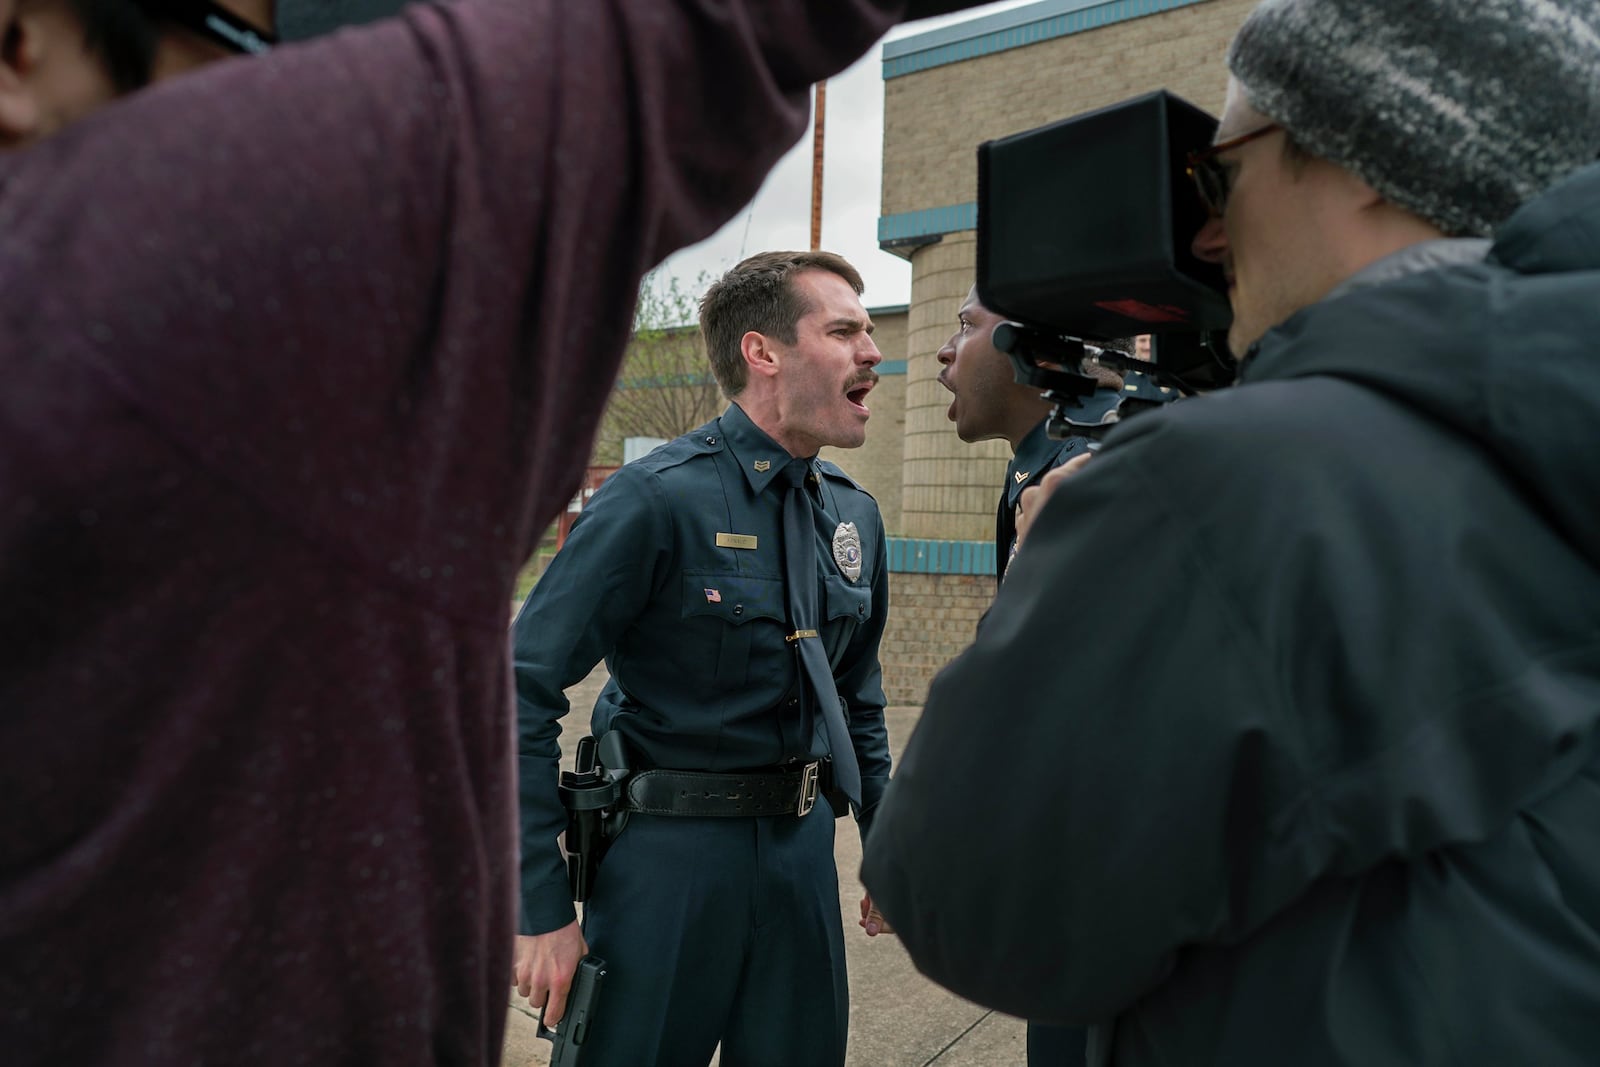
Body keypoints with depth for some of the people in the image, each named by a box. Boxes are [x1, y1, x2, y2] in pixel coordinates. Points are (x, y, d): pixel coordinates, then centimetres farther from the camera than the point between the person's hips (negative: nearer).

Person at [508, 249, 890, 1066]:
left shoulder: (856, 516, 5)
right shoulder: (657, 498, -16)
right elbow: (522, 693, -17)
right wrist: (543, 908, -17)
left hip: (804, 848, 6)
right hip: (670, 853, -6)